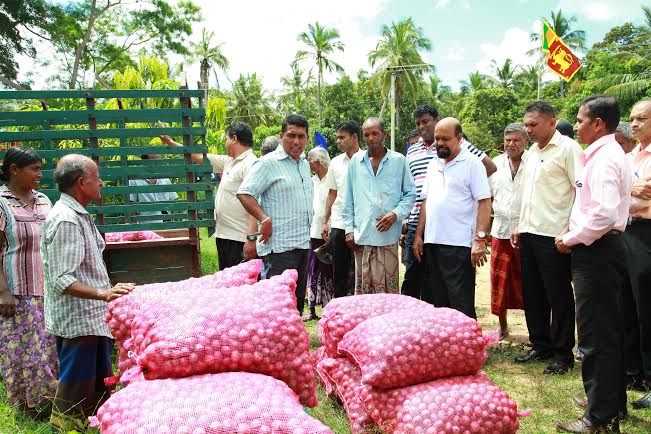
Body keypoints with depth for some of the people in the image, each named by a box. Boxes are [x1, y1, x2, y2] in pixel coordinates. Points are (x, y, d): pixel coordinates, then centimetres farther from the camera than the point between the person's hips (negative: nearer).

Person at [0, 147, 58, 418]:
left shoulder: (43, 201, 11)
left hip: (48, 290, 6)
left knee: (52, 346, 8)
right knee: (23, 348, 1)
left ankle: (50, 397, 21)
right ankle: (28, 404, 15)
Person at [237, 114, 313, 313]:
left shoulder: (304, 164, 16)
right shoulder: (268, 163, -9)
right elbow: (244, 193, -16)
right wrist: (265, 219, -23)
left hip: (302, 244, 8)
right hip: (279, 246, -8)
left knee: (298, 299, 15)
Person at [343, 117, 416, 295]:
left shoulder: (399, 160, 4)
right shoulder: (356, 161, 10)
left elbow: (410, 193, 8)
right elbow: (348, 200, 12)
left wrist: (396, 214, -8)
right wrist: (349, 229, 6)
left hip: (388, 235, -2)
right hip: (362, 235, 2)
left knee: (389, 287, 1)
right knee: (362, 286, 4)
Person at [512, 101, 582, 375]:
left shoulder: (568, 148, -8)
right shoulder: (532, 152, 16)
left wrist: (571, 231, -17)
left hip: (554, 235, -8)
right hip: (528, 233, 8)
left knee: (559, 296, 1)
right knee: (532, 294, 13)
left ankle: (563, 354, 13)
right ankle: (541, 346, 27)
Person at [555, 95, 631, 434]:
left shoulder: (604, 158, -17)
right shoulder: (607, 154, 15)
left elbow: (604, 214, -29)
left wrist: (570, 239, -16)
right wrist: (575, 236, 12)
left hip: (596, 252, -11)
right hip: (599, 249, 11)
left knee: (596, 335, -4)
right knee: (607, 331, 18)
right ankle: (611, 399, 32)